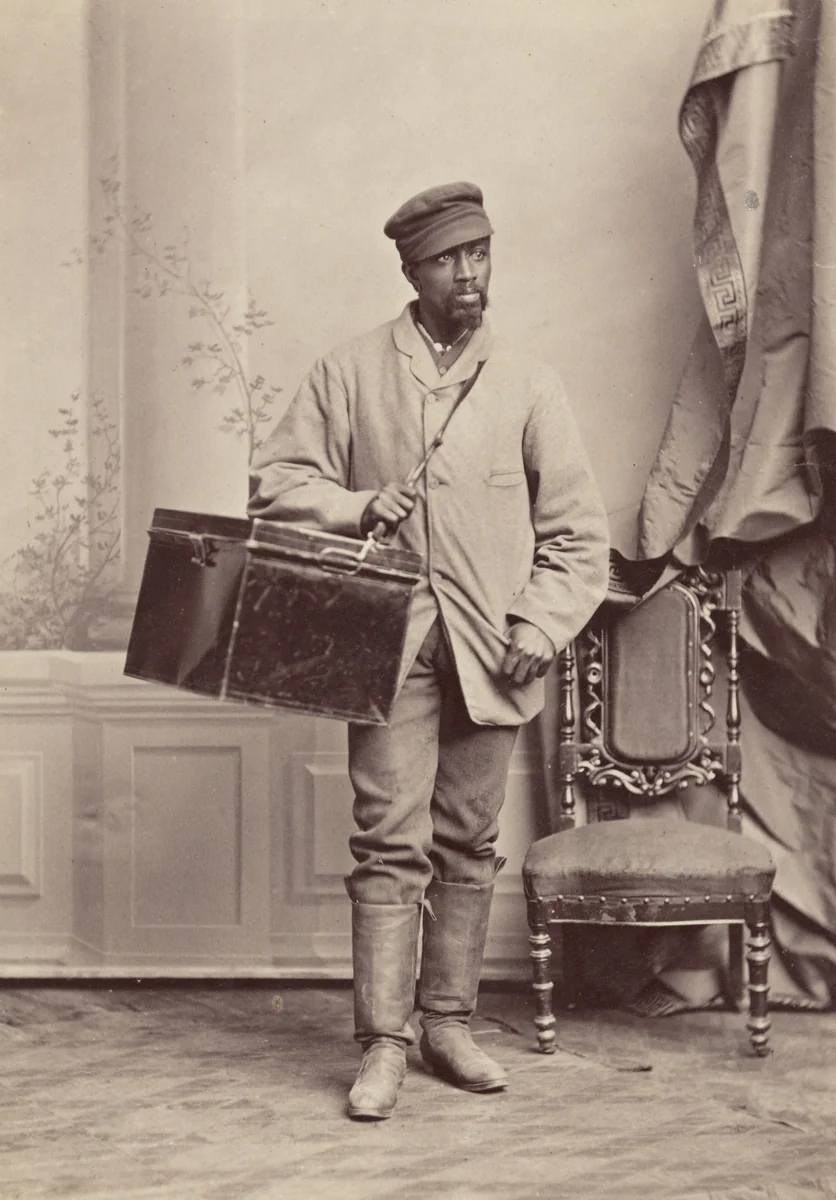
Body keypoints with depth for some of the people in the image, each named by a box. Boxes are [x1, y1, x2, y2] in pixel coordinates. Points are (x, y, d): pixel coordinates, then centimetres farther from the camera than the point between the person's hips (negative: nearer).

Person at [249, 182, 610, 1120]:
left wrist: (539, 627, -4)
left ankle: (448, 1022, 19)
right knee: (391, 841, -6)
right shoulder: (350, 373, 4)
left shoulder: (526, 387, 7)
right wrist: (358, 506, -11)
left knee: (468, 844, 8)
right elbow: (275, 481, 6)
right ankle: (384, 1043, -2)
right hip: (389, 642, -2)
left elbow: (576, 534, 8)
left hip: (489, 647, 2)